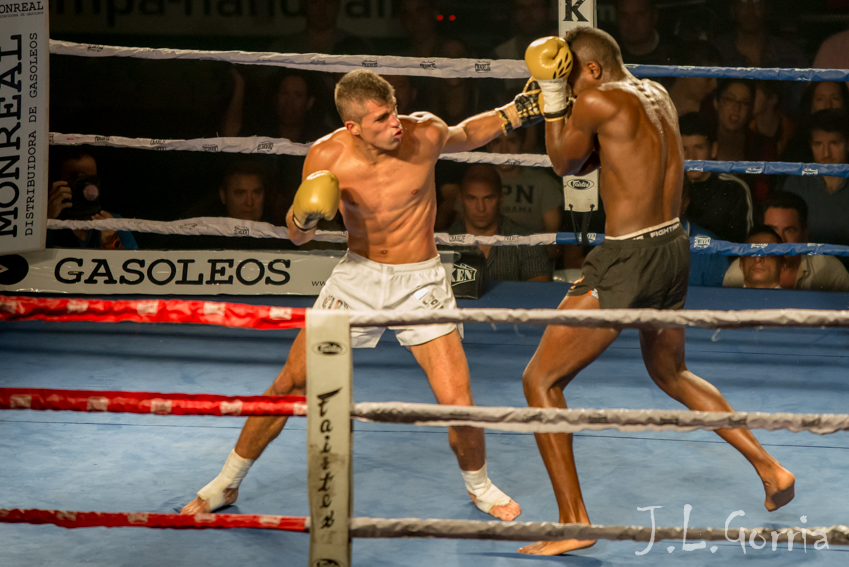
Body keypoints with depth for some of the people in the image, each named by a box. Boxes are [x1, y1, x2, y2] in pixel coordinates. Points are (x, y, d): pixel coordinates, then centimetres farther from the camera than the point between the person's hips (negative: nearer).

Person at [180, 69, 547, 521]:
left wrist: (513, 113, -3)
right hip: (357, 276, 1)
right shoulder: (327, 157, -16)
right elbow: (297, 236, -4)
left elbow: (463, 136, 11)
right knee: (289, 385, 2)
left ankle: (479, 487, 21)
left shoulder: (424, 134, -16)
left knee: (458, 405, -10)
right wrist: (303, 217, -27)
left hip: (419, 280, -1)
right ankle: (226, 484, 22)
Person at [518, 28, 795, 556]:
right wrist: (557, 95, 9)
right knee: (671, 372, 31)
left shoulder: (598, 100, -14)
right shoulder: (658, 94, 11)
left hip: (628, 262, -9)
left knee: (540, 379, 1)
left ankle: (574, 522, -2)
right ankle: (771, 468, 29)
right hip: (674, 249, 9)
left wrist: (554, 94, 10)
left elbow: (564, 163, 3)